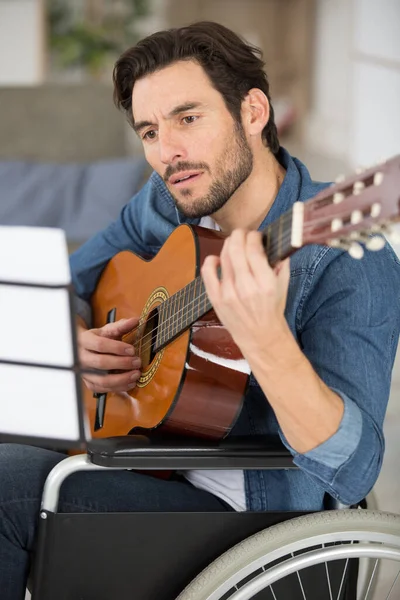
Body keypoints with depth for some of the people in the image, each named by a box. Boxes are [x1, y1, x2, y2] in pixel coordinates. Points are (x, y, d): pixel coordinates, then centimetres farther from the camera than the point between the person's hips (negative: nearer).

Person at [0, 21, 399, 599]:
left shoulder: (352, 263, -22)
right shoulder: (164, 205, 1)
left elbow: (350, 471, -31)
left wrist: (265, 339, -47)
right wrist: (74, 340, -7)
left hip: (248, 509, -7)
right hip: (148, 459, 7)